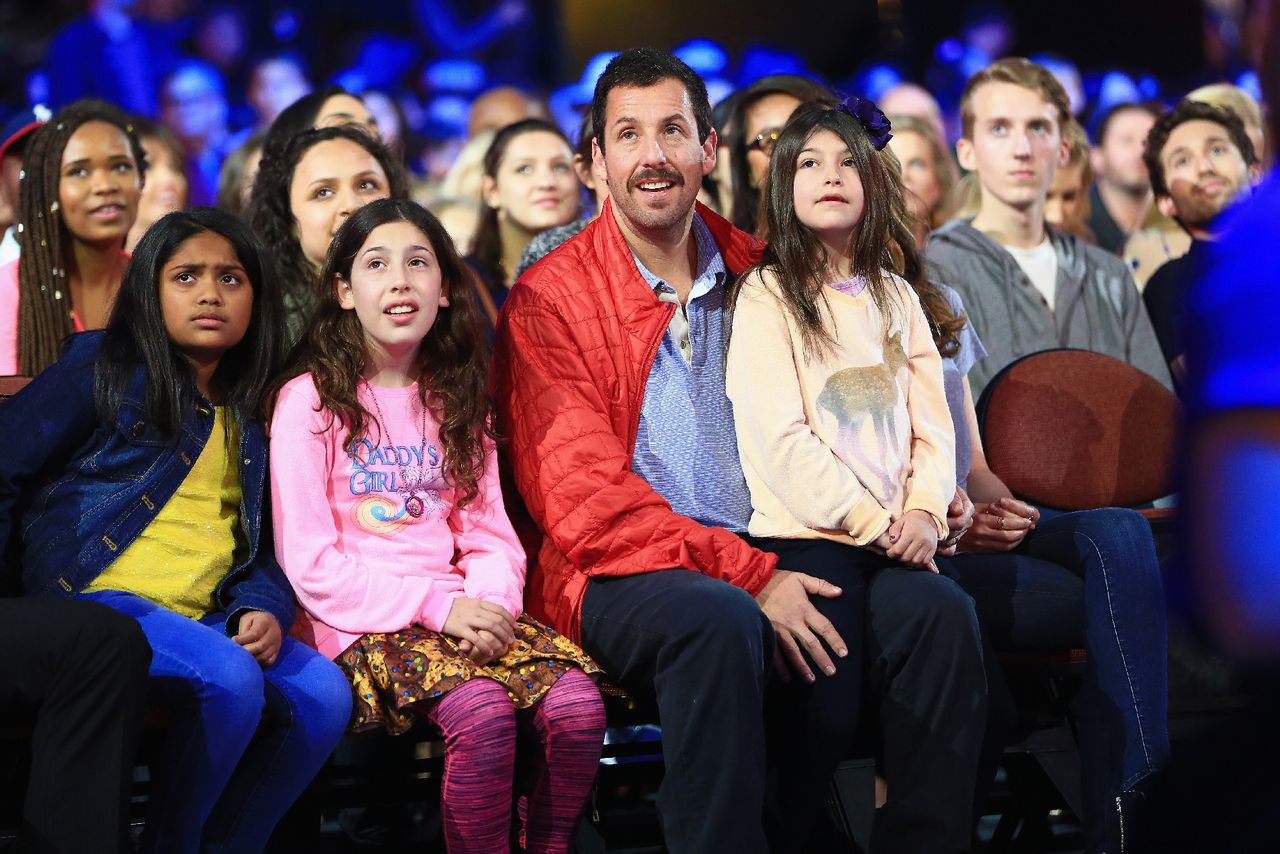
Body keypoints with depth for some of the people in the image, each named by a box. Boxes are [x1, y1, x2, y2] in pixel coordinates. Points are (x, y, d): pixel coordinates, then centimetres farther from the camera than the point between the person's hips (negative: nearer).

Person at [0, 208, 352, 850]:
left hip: (204, 620, 6)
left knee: (323, 692, -19)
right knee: (230, 680, -31)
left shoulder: (250, 421, 21)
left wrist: (264, 609, -4)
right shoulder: (104, 371, 5)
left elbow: (258, 546, 18)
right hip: (95, 599, -6)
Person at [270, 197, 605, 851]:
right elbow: (309, 563, -6)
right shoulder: (310, 400, 0)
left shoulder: (454, 402, 18)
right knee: (482, 710, -33)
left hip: (464, 614, 5)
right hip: (362, 624, -5)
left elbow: (489, 534, 13)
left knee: (576, 703, -23)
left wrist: (490, 600, -10)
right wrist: (435, 604, -14)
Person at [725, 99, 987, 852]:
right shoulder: (767, 295, 3)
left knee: (953, 640, -23)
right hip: (804, 534, -4)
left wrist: (924, 512, -7)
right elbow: (782, 438, -7)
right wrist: (873, 522, -11)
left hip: (895, 538, 4)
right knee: (833, 705, -24)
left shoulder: (896, 299, 20)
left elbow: (932, 425, 12)